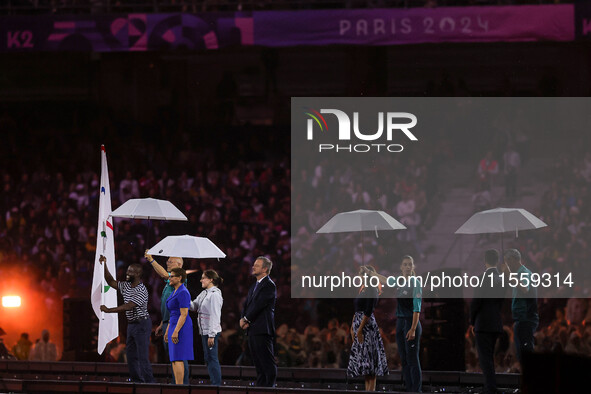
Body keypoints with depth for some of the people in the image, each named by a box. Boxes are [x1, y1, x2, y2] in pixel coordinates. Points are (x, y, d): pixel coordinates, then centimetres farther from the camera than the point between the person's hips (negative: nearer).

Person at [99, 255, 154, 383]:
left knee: (143, 357, -11)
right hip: (131, 324, 9)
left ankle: (149, 383, -10)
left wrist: (108, 310, -25)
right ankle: (137, 382, 13)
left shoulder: (141, 291, -19)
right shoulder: (126, 286, 8)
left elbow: (128, 307, -26)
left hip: (142, 324, -9)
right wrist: (104, 266, 4)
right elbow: (111, 282, 16)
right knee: (131, 356, 9)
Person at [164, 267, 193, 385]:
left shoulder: (183, 293, -14)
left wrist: (176, 331, -23)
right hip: (174, 327, 10)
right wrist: (167, 331, 23)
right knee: (174, 359, 8)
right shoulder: (174, 293, 17)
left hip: (181, 328, -10)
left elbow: (184, 314, -19)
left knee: (177, 359, -12)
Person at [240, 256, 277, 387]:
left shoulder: (269, 285, -8)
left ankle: (269, 386, -11)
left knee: (268, 363, -9)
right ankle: (260, 386, 13)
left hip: (263, 330, -9)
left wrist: (246, 319, -7)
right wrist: (243, 320, -2)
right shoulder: (254, 286, 22)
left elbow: (258, 305, -15)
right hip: (252, 331, 9)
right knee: (258, 363, 10)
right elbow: (246, 306, 17)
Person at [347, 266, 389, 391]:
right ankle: (367, 389, 9)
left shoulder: (371, 290, -12)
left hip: (367, 325, -10)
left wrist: (360, 329, -20)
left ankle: (371, 389, -11)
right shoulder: (363, 289, 16)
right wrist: (352, 328, 15)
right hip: (359, 323, 10)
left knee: (368, 358, -10)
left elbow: (368, 312, -18)